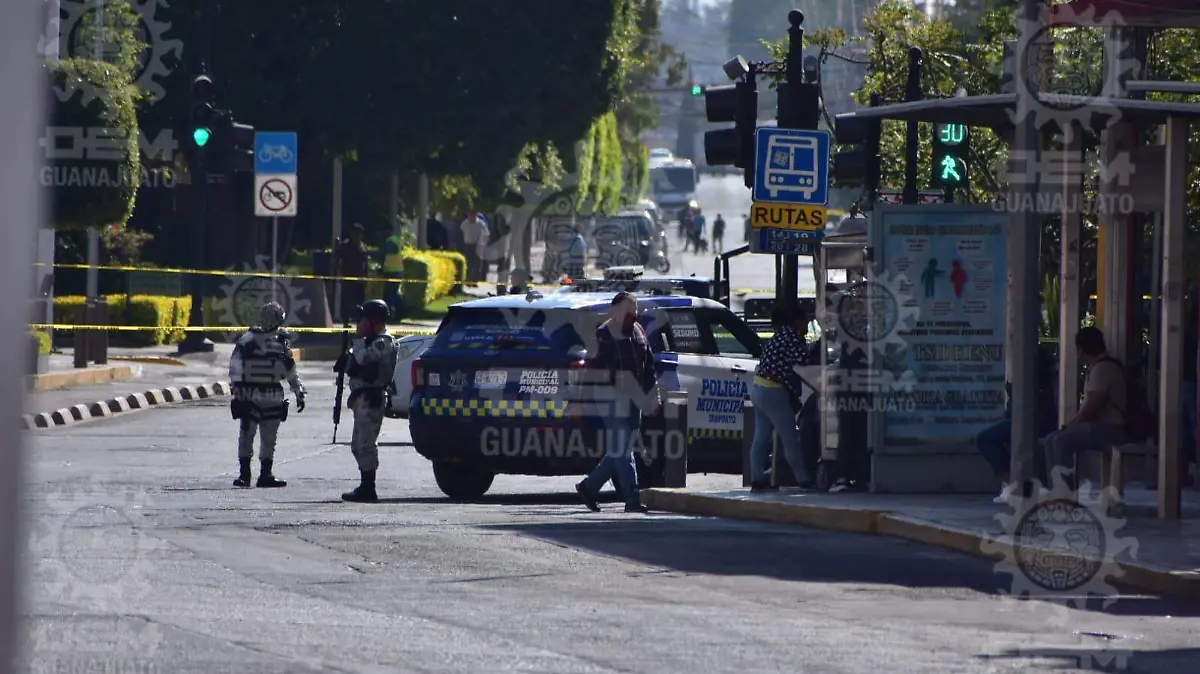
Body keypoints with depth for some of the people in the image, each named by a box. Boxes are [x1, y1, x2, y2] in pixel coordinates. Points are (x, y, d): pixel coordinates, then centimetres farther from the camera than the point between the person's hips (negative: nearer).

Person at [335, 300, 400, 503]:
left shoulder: (383, 343, -13)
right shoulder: (372, 341, 19)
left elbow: (363, 357, -25)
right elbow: (357, 362, 26)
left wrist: (359, 338, -12)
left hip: (371, 399, -11)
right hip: (363, 397, 11)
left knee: (366, 443, -11)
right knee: (359, 444, 14)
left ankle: (368, 489, -11)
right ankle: (366, 488, 18)